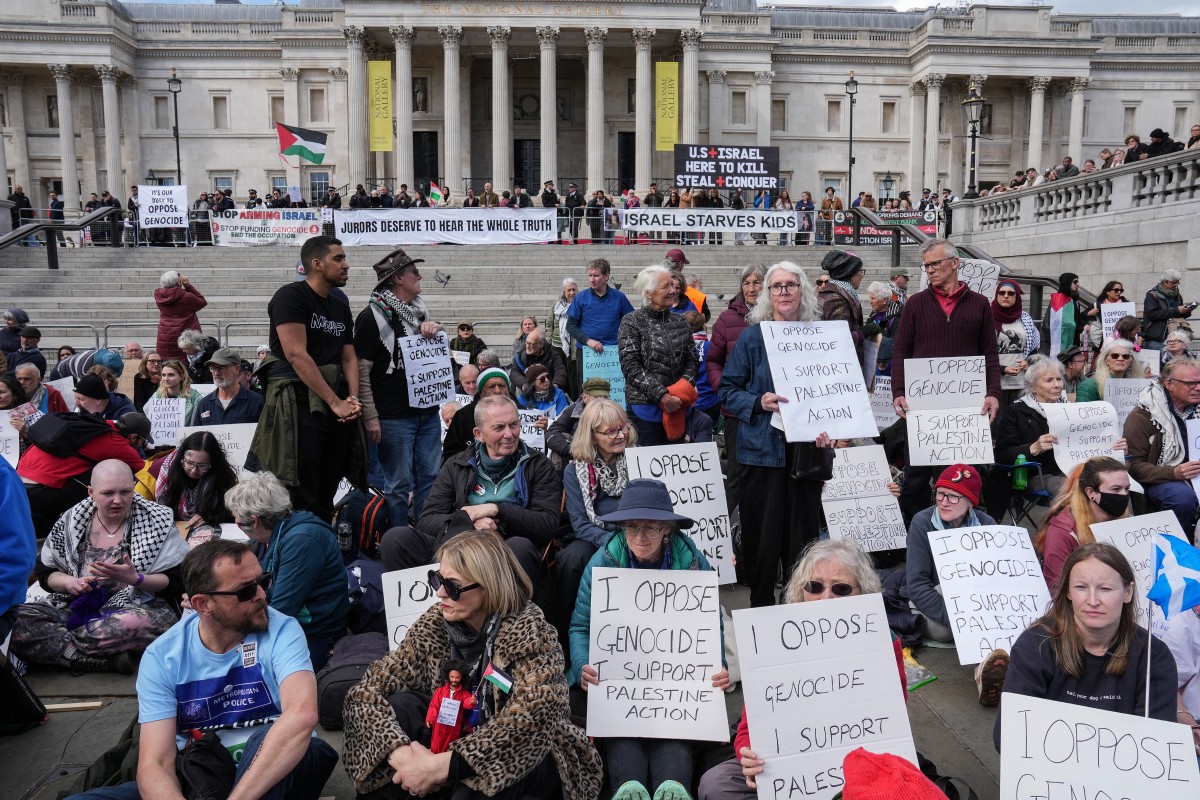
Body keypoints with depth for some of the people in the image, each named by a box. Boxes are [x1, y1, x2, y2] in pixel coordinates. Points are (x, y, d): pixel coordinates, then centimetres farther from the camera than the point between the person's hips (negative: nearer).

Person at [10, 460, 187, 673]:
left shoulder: (155, 521, -2)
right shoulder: (71, 521, 7)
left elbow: (175, 581, -4)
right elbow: (44, 572, 13)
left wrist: (135, 579, -22)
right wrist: (70, 582, -9)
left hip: (142, 606, -4)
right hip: (78, 606, 4)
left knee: (132, 624, -41)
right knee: (17, 621, -24)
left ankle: (59, 642, -14)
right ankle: (111, 659, -25)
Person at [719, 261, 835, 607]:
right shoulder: (752, 337, 0)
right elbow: (727, 389, 1)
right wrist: (758, 403, -17)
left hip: (807, 448, 2)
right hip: (763, 448, -2)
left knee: (804, 532, 7)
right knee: (763, 531, 2)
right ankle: (761, 605, 17)